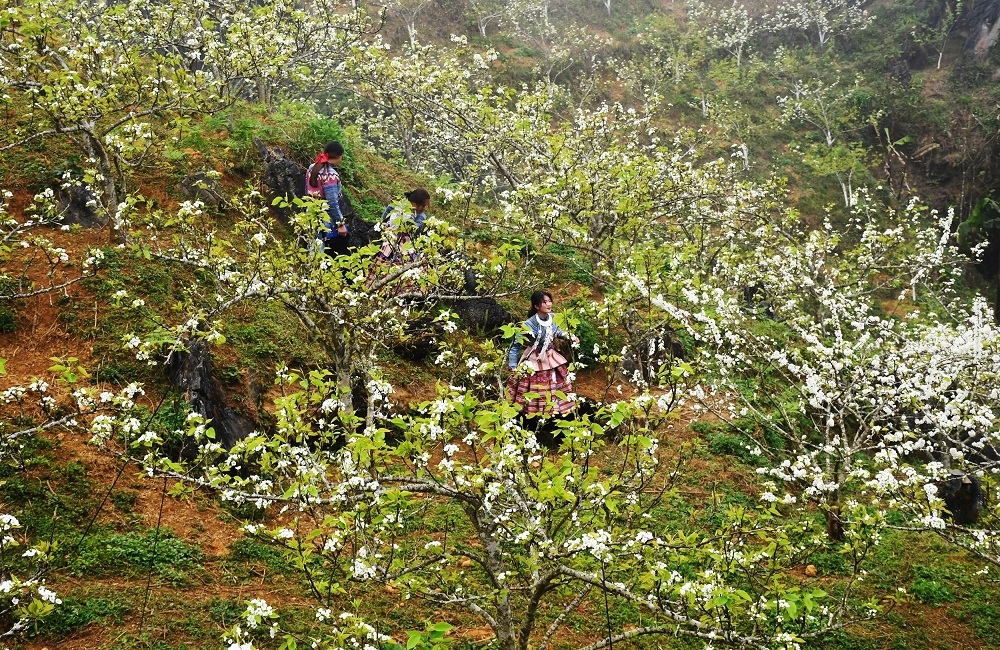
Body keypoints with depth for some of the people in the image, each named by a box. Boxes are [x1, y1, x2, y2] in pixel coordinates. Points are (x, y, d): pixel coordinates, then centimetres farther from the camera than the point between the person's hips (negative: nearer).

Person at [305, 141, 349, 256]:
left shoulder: (312, 168, 5)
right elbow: (333, 203, -21)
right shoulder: (330, 174, -20)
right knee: (339, 256, 0)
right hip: (329, 222, -9)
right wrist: (341, 224, -16)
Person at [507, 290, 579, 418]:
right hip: (534, 362, -6)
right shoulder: (529, 324, -25)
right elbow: (516, 345, -18)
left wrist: (570, 337, 4)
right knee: (536, 393, 5)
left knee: (556, 390, 16)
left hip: (551, 359, 6)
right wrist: (514, 367, -20)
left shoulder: (552, 317, -8)